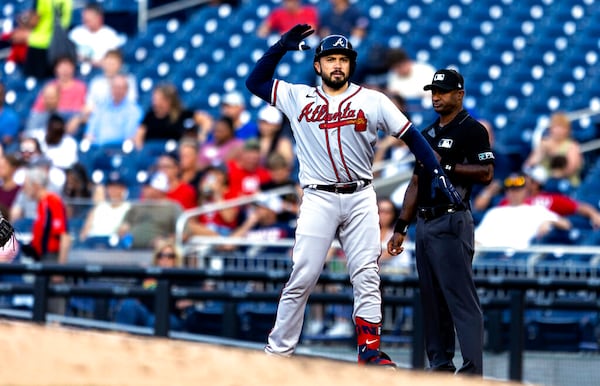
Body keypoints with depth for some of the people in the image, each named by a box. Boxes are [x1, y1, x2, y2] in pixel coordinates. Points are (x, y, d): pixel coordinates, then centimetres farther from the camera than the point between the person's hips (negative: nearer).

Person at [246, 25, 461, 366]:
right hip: (318, 200, -1)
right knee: (302, 279, -5)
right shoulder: (298, 98, 8)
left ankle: (370, 351, -3)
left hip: (360, 199, 1)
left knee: (366, 277, -4)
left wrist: (438, 172, -7)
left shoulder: (372, 101, 4)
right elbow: (255, 82, 12)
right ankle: (278, 352, -2)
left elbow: (411, 135, 4)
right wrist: (282, 46, 2)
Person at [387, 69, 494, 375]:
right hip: (424, 223, 9)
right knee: (432, 300, 9)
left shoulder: (471, 130, -4)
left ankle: (473, 370, -14)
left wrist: (446, 165, -17)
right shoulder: (428, 134, 20)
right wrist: (400, 227, 17)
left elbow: (485, 174, -13)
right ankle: (440, 364, 13)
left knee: (460, 298, -12)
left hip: (451, 222, -9)